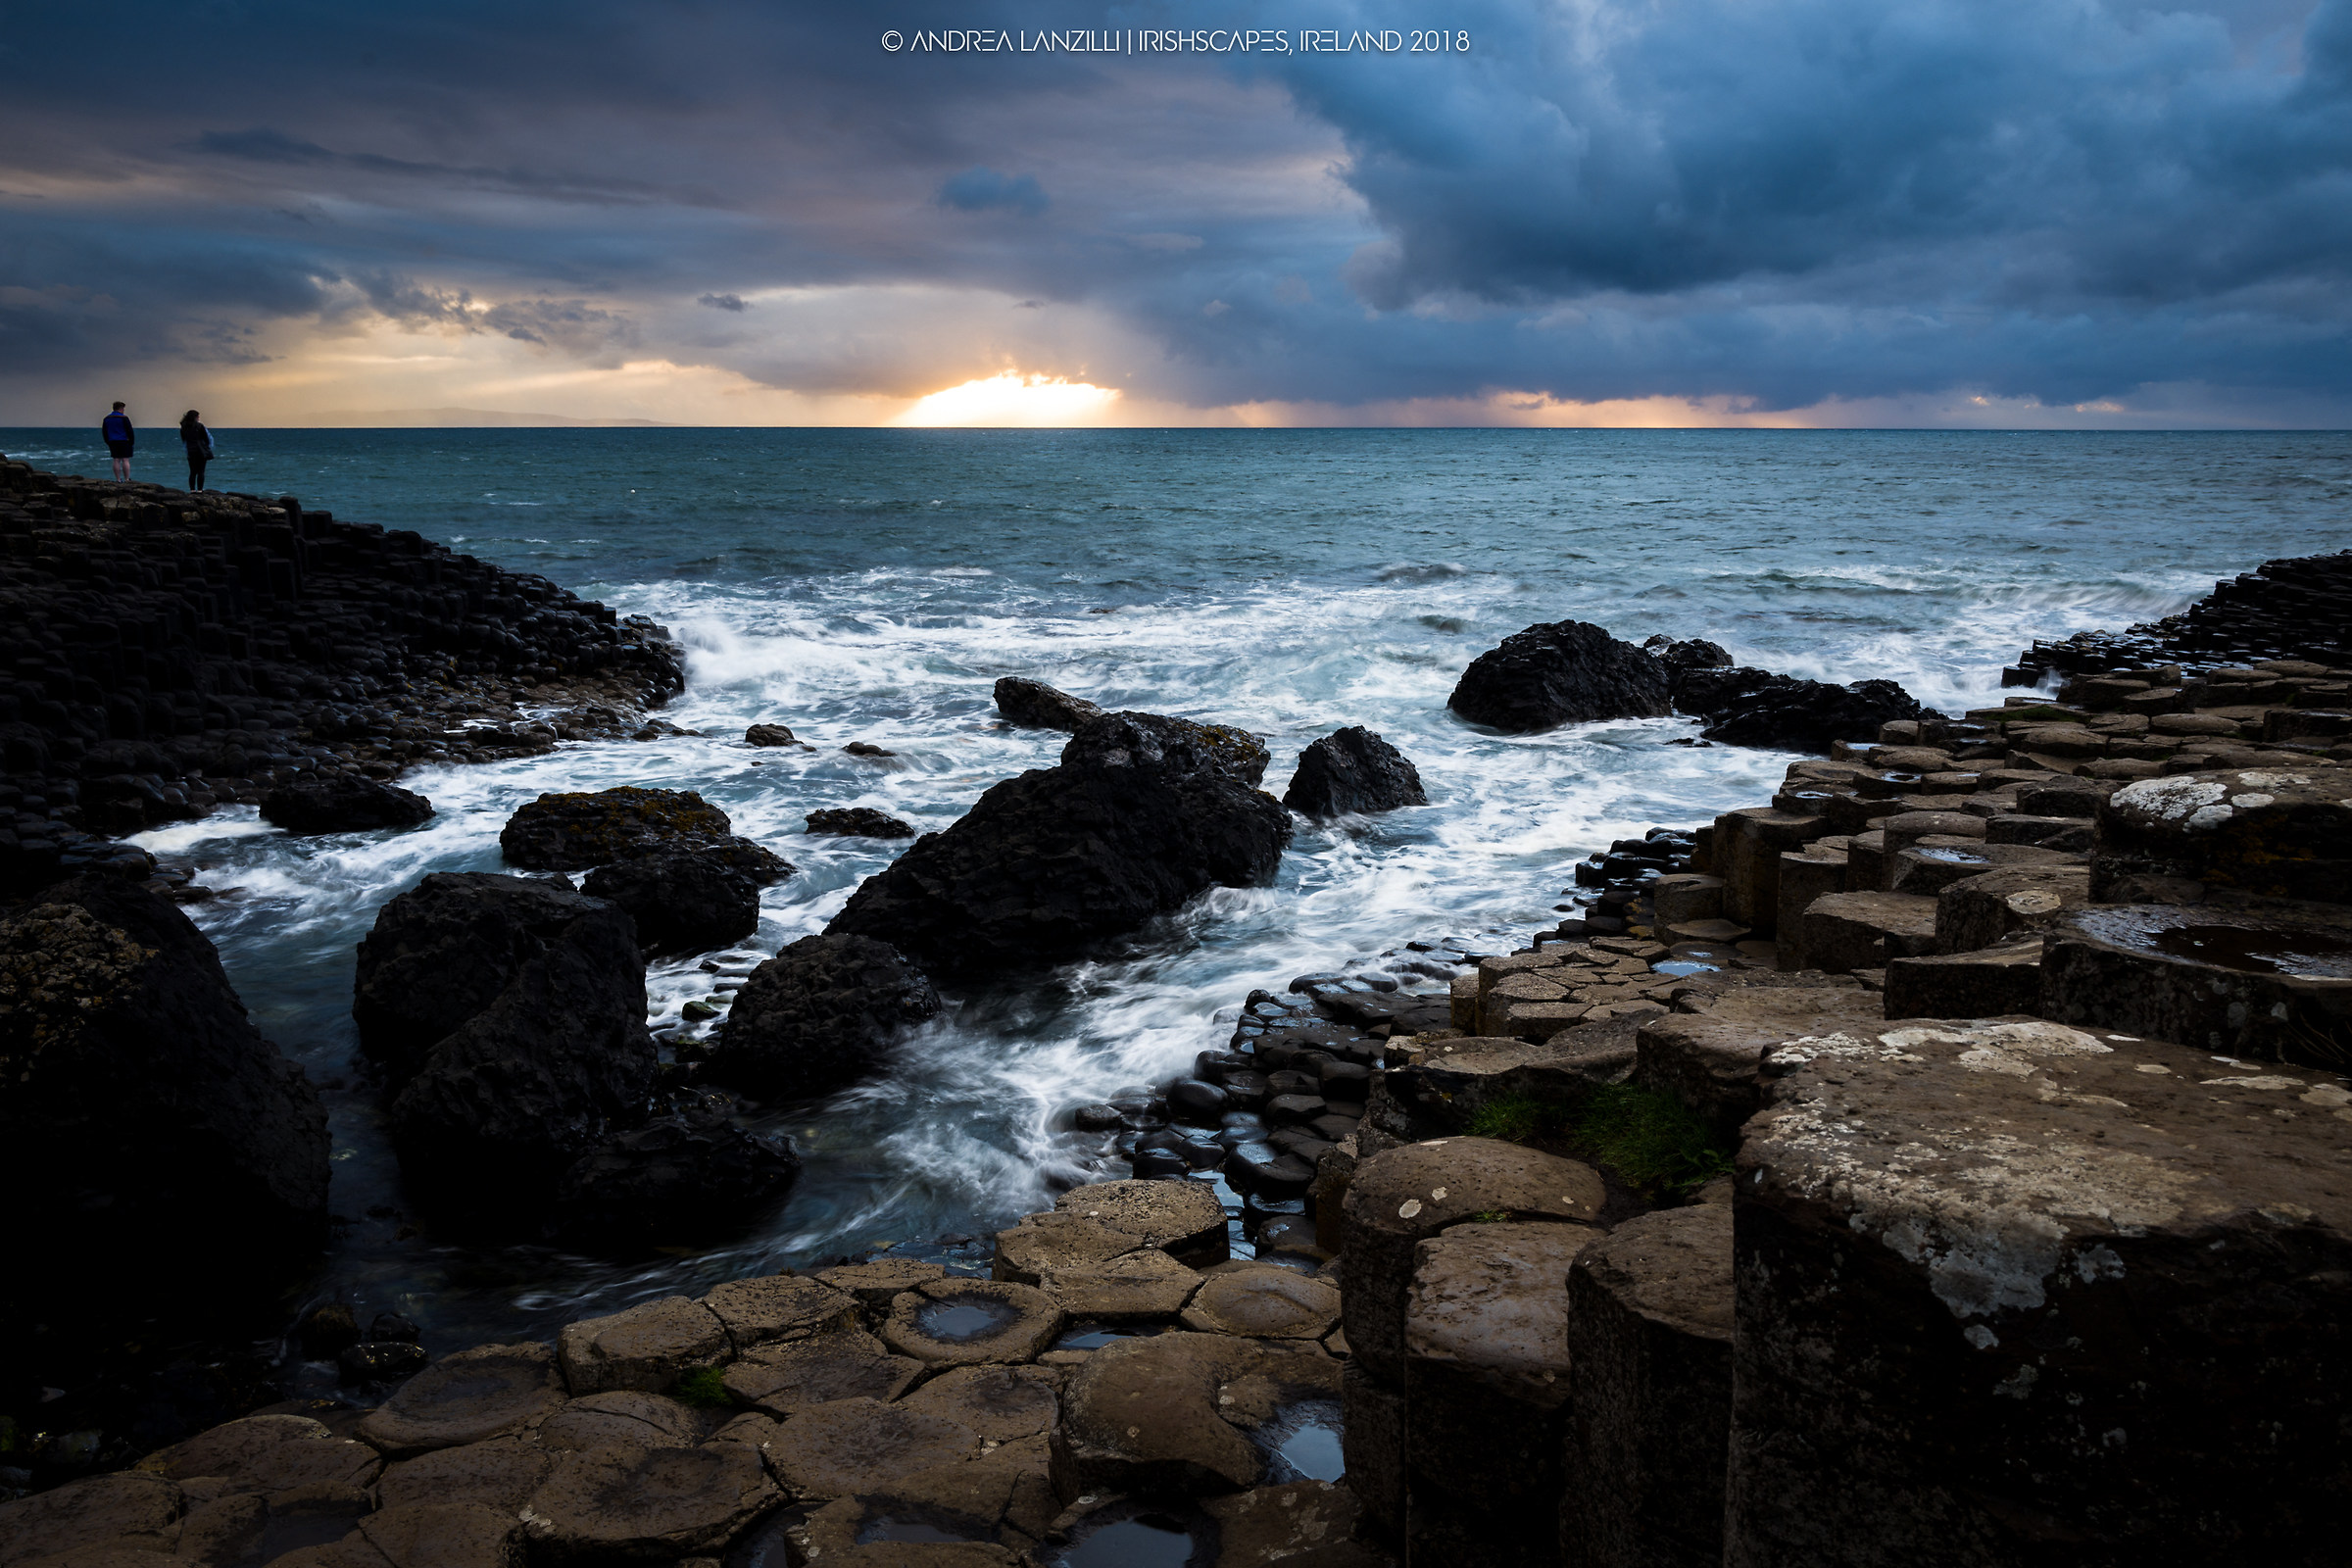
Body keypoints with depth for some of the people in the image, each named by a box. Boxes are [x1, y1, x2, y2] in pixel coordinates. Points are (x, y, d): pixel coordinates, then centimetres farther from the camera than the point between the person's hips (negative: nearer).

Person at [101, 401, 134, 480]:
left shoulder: (107, 418, 10)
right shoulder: (124, 418, -9)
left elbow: (104, 432, 14)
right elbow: (130, 431, -11)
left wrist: (108, 442, 20)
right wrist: (132, 441, -2)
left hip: (112, 442, 5)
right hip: (124, 442, -5)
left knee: (116, 461, 6)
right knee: (125, 460, -5)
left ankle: (118, 480, 4)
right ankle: (127, 480, -8)